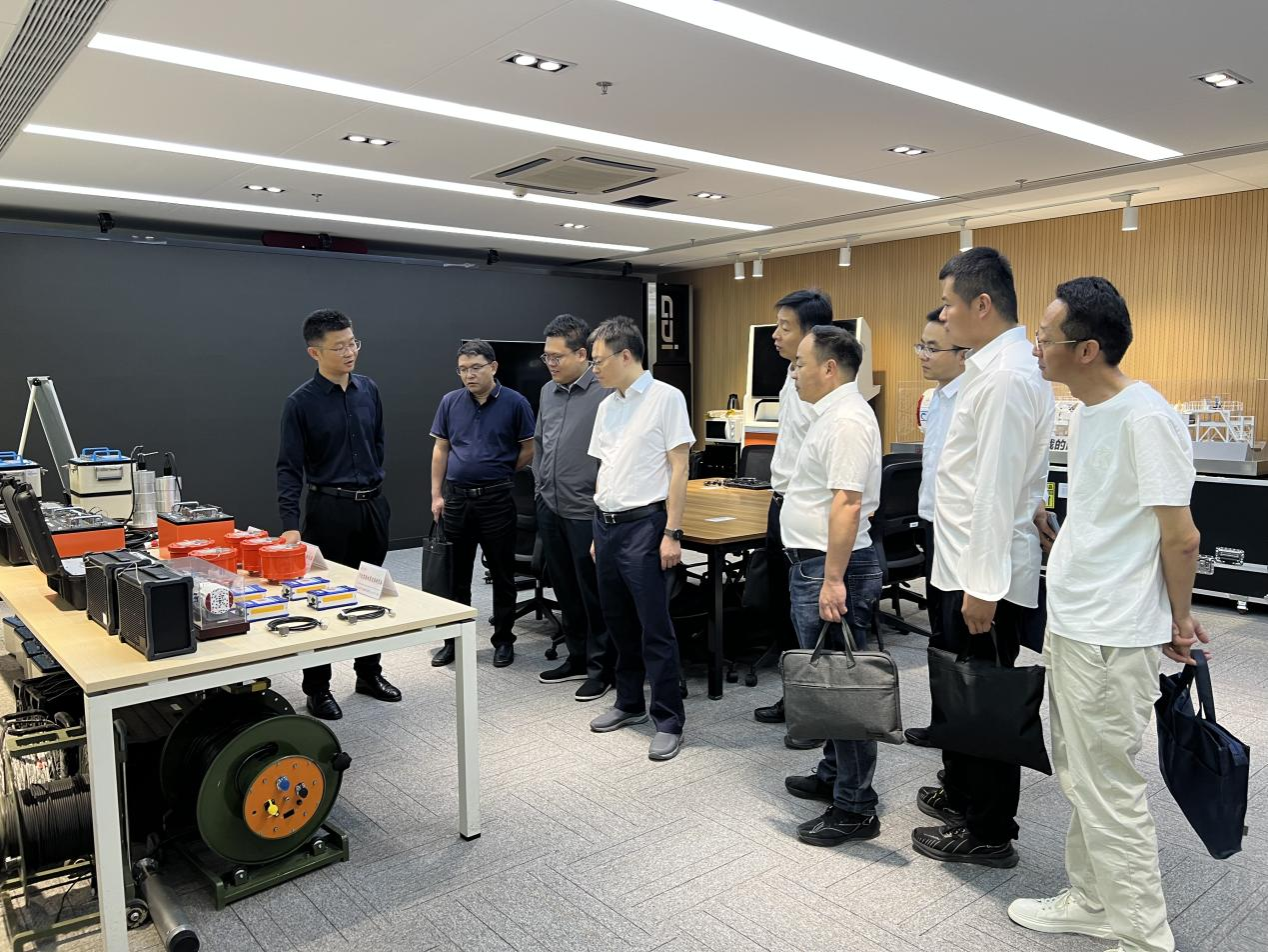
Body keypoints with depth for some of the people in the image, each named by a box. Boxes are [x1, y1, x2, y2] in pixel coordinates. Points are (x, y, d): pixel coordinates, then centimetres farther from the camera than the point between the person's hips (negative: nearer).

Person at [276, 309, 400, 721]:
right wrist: (290, 524, -21)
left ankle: (369, 672, 29)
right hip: (329, 508, -5)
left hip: (373, 505, 5)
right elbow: (289, 467, -13)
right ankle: (317, 687, 15)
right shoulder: (301, 403, -10)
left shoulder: (369, 390, 4)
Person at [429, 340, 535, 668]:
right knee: (456, 574, 11)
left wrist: (499, 473, 4)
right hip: (456, 497, 3)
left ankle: (504, 640, 19)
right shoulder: (450, 402, 4)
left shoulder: (515, 403, -6)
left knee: (502, 574, 6)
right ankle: (454, 639, 23)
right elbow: (440, 449, 7)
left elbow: (529, 450, -2)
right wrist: (436, 494, 3)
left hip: (497, 499, -3)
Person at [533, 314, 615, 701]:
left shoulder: (605, 393, -15)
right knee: (566, 591, 17)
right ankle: (577, 658, 32)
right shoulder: (547, 392, 10)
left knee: (593, 594, 4)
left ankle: (601, 667, 18)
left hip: (586, 511, -7)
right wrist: (541, 484, 16)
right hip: (550, 509, 7)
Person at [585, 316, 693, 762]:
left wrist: (672, 532, -15)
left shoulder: (666, 398, -8)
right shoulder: (607, 407, 13)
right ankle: (630, 703, 30)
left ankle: (669, 720, 7)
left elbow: (678, 469, -11)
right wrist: (599, 531, 17)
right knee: (619, 623, 15)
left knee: (655, 627, -3)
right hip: (607, 524, 8)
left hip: (644, 524, -7)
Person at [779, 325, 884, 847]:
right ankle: (833, 776, 33)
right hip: (814, 565, 11)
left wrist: (833, 581, -26)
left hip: (830, 568, -11)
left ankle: (854, 808, 7)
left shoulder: (846, 419, -18)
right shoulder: (832, 414, 16)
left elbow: (847, 503, -25)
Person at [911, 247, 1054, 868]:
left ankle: (989, 835, 21)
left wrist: (984, 586, -22)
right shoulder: (990, 369, 12)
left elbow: (997, 491, -23)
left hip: (989, 576, -10)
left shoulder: (1008, 377, -20)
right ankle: (962, 794, 41)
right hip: (966, 566, 10)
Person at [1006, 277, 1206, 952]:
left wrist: (1178, 619, -4)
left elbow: (1179, 536, -15)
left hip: (1111, 641, -9)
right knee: (1078, 780, 19)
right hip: (1070, 627, 9)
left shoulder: (1146, 417, -19)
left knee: (1107, 790, 2)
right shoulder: (1084, 412, 9)